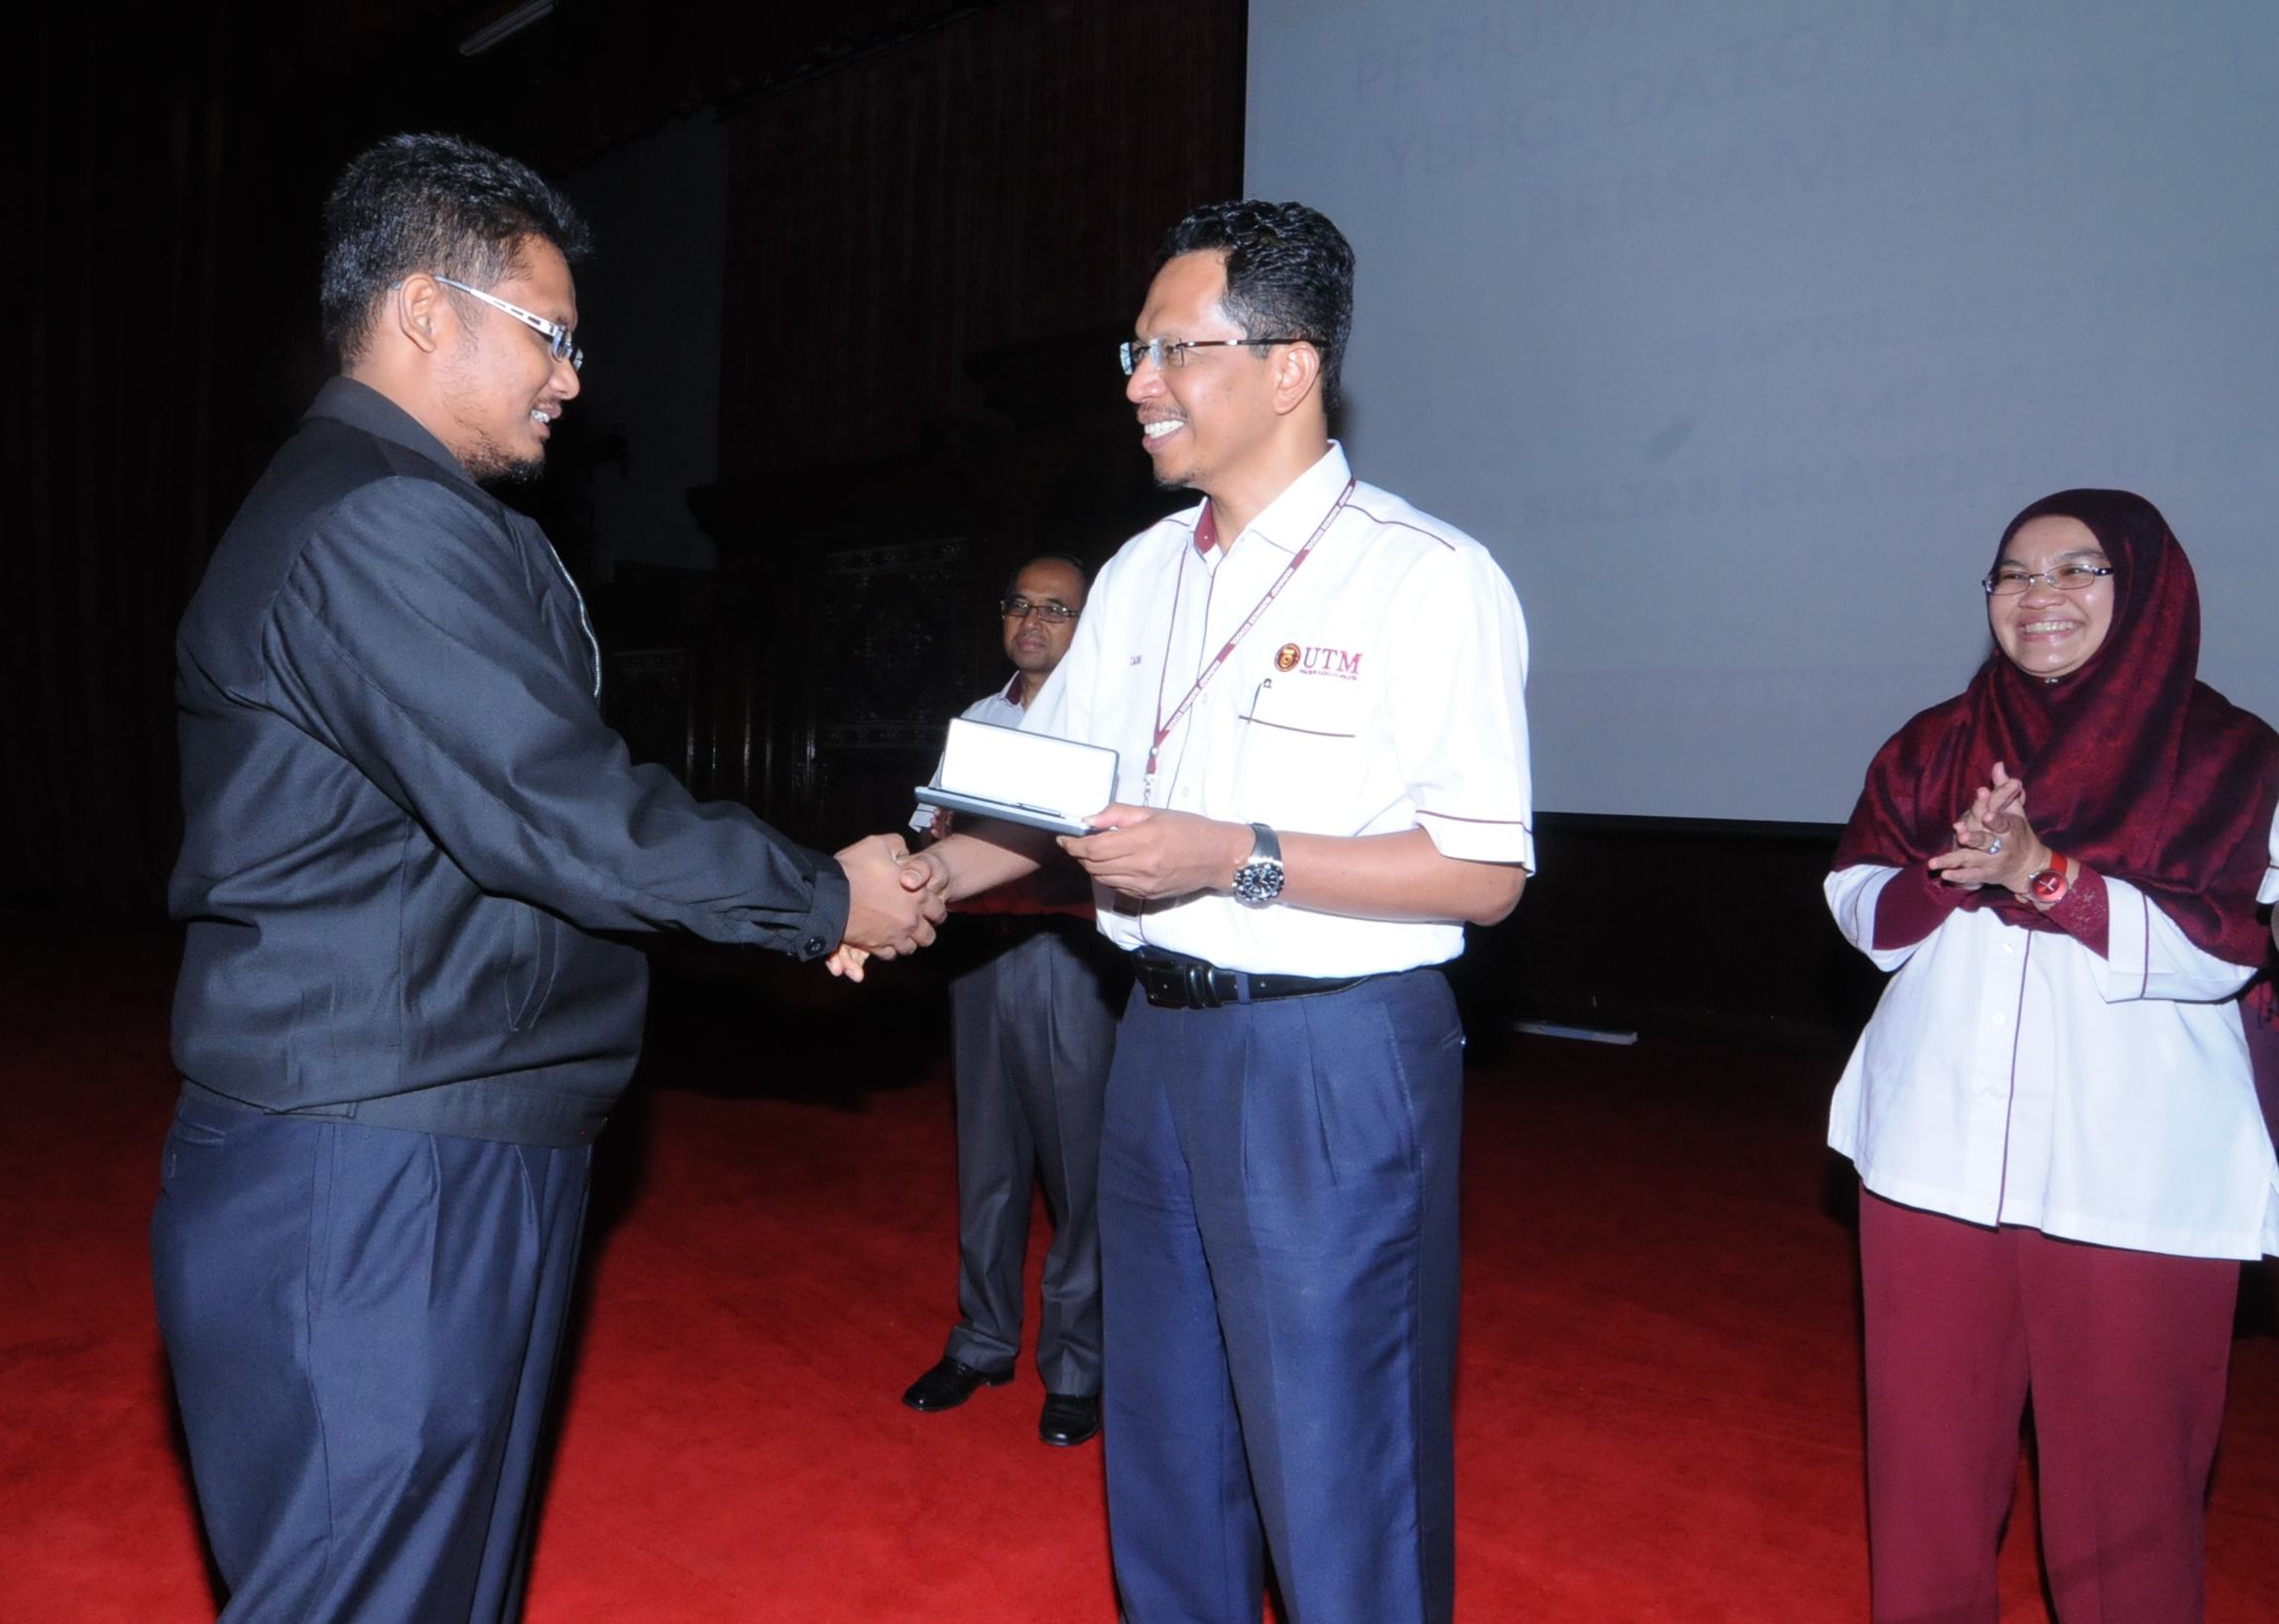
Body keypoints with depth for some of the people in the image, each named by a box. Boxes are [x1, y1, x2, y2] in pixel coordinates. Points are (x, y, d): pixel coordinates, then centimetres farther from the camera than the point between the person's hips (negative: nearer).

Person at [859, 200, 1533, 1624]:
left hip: (1337, 1064, -7)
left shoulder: (1431, 579, -10)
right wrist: (927, 874, -4)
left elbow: (1484, 874, -15)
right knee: (1165, 1451, 21)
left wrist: (1233, 858, -22)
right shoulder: (1142, 574, 11)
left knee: (1336, 1480, 5)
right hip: (1163, 1041, 7)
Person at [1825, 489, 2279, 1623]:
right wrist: (1953, 872, -16)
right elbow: (1863, 910, 3)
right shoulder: (1935, 746, 9)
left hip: (2134, 1177, -2)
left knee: (2123, 1458, 6)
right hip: (1935, 1153, 3)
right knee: (1928, 1442, 11)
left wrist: (2045, 871, -21)